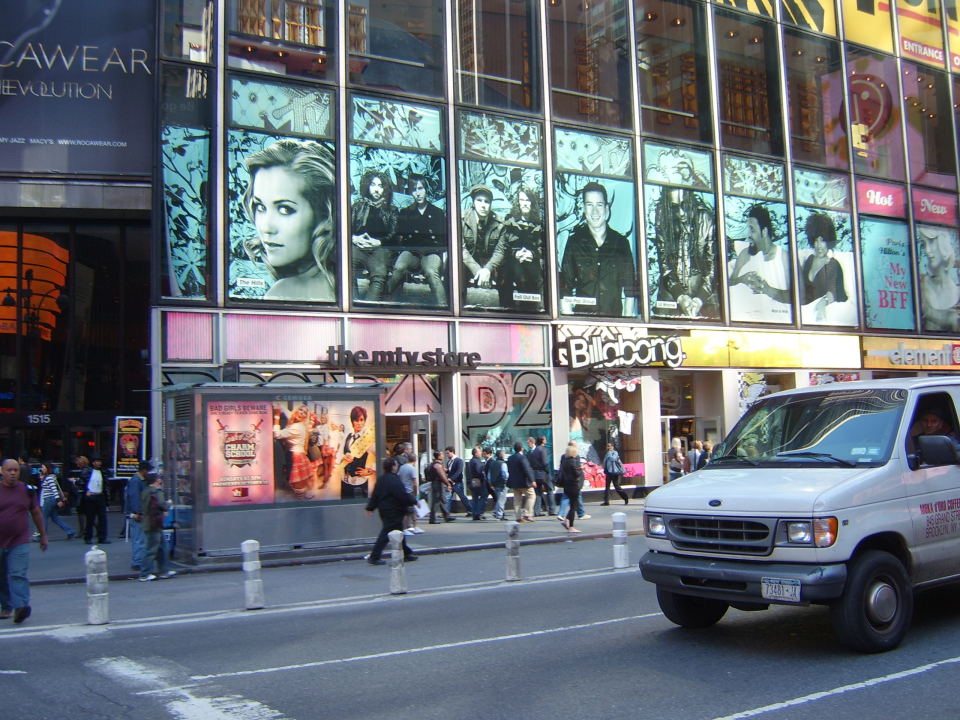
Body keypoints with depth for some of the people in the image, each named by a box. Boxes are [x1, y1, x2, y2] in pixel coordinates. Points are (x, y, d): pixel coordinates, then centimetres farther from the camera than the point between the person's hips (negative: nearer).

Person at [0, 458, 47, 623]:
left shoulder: (27, 490, 4)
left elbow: (36, 513, 13)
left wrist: (43, 535, 16)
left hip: (20, 542, -1)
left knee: (18, 575, -13)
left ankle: (20, 606, -21)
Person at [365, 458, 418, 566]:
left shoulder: (380, 479, 10)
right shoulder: (394, 480, -18)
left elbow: (374, 495, 14)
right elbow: (403, 495, -20)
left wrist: (370, 508, 20)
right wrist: (414, 502, -9)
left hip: (385, 511, 10)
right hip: (394, 511, -10)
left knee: (398, 532, 17)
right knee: (386, 533, -6)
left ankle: (406, 554, 26)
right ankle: (374, 557, -6)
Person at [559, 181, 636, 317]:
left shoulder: (621, 242, 7)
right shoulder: (574, 242, 4)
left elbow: (630, 287, 9)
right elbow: (565, 287, 4)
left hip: (614, 317, 1)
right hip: (582, 318, -1)